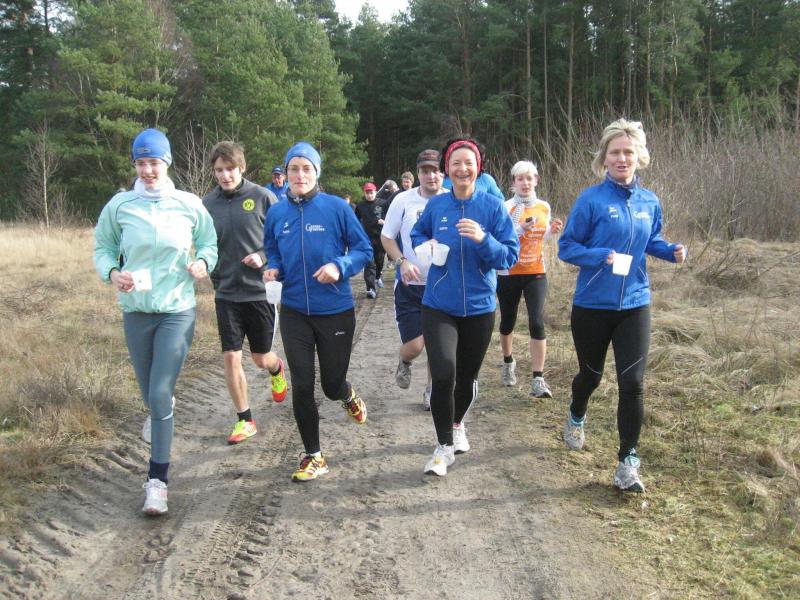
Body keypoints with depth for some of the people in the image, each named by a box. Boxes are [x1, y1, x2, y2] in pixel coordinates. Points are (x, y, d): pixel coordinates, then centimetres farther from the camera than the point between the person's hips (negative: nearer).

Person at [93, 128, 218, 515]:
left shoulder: (189, 205, -4)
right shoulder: (120, 206, -3)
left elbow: (209, 243, 9)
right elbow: (102, 248, 6)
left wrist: (204, 263, -12)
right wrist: (112, 273, -15)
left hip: (177, 311, -2)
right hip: (135, 311, 2)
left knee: (159, 396, -10)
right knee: (151, 395, 15)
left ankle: (158, 479, 2)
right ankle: (164, 407, 54)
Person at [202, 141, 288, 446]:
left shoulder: (263, 197, -9)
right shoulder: (208, 203, 0)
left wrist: (264, 257, -18)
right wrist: (210, 271, -5)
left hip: (261, 291, -2)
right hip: (226, 293, 2)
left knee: (261, 358, 10)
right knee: (231, 358, -1)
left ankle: (276, 369, 48)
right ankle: (244, 420, 16)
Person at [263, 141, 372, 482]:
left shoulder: (337, 208, -8)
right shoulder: (277, 213, 1)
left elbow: (364, 250, -4)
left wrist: (340, 266, -22)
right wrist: (273, 269, -7)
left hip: (335, 310, -2)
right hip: (294, 312, 2)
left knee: (332, 384, 8)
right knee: (302, 386, 1)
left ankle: (348, 395, 48)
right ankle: (313, 456, 18)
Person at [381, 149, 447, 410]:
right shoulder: (403, 200, -7)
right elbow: (386, 236, 3)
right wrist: (402, 262, -13)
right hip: (410, 284, -1)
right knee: (413, 346, -5)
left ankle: (432, 390, 31)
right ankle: (405, 363, 32)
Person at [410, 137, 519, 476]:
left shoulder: (493, 207, -6)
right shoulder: (435, 205, -2)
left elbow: (510, 256, -9)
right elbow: (417, 234, 17)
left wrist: (483, 239, -26)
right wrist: (425, 246, -5)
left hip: (479, 306, 1)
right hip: (439, 306, -1)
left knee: (467, 376, 16)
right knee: (443, 375, -16)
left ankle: (457, 424, 45)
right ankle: (445, 446, 3)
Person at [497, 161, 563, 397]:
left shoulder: (544, 207, 4)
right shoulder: (507, 207, -10)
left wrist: (552, 231, -1)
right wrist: (521, 228, -32)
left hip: (536, 274, 2)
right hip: (508, 274, -2)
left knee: (537, 323, -12)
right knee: (508, 322, 13)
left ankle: (538, 380, -8)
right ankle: (508, 363, 41)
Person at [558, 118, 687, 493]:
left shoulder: (650, 202, 2)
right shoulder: (591, 200, -11)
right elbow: (566, 247, -8)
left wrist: (672, 251, -4)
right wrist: (602, 256, -25)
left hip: (634, 305, 2)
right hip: (592, 305, -2)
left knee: (632, 384, -6)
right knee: (591, 374, 17)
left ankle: (627, 463, 6)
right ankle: (576, 418, 51)